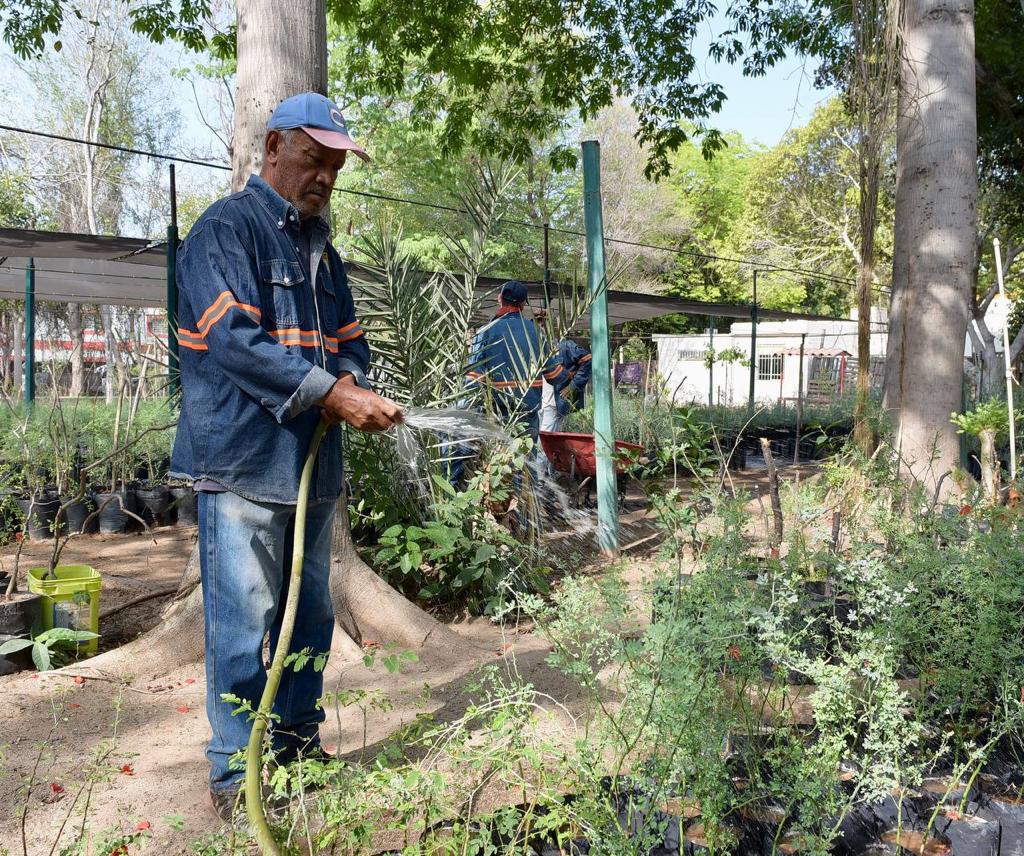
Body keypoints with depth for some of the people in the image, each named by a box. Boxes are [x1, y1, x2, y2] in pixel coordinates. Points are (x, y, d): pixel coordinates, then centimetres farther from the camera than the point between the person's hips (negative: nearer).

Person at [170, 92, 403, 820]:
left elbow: (348, 337, 19)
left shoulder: (319, 243, 18)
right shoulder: (226, 229, -7)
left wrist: (350, 378, -5)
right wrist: (330, 395, -23)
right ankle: (236, 773, 10)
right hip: (244, 461, -8)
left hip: (313, 462, 8)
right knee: (245, 622, -4)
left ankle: (298, 745, 30)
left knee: (310, 614, 15)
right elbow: (233, 337, -20)